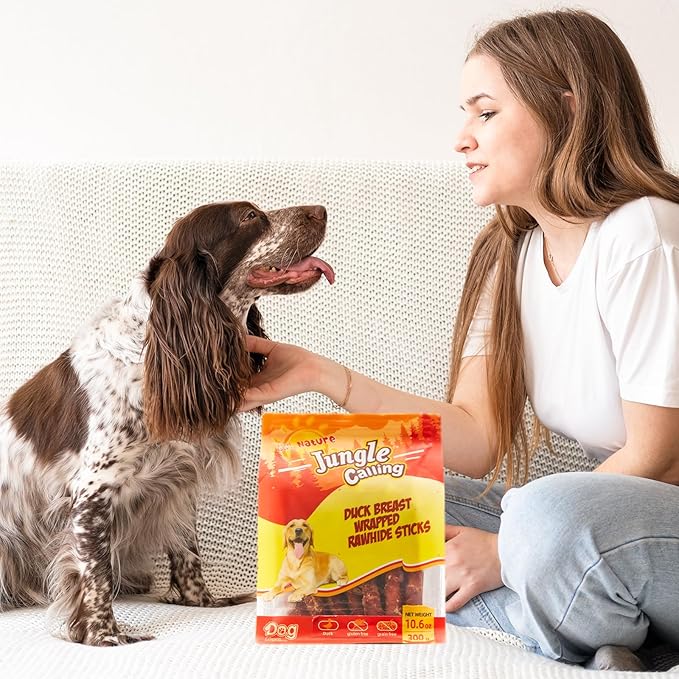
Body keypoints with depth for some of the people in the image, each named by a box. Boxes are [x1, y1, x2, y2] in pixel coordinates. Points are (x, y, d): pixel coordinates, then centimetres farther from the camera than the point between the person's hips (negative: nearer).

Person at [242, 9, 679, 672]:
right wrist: (321, 376, -8)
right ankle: (602, 636, -14)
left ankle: (592, 640, -8)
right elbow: (478, 437, -1)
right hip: (599, 507, 8)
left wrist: (505, 549, -13)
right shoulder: (508, 256, 7)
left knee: (553, 514, -39)